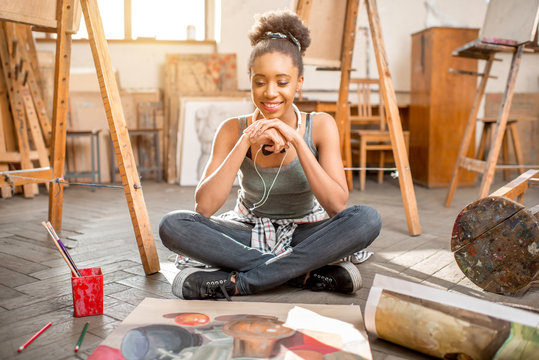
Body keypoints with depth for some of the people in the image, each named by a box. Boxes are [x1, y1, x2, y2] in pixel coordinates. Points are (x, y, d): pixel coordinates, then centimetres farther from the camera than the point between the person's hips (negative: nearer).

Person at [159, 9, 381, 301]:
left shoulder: (320, 126, -12)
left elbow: (337, 206, -21)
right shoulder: (233, 130, -11)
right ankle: (307, 273, -25)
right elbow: (204, 207, -20)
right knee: (172, 225, -24)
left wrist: (296, 140, -29)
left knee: (367, 219, -30)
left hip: (304, 234, 0)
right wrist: (246, 142, -27)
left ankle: (234, 282, -28)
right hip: (249, 235, 1)